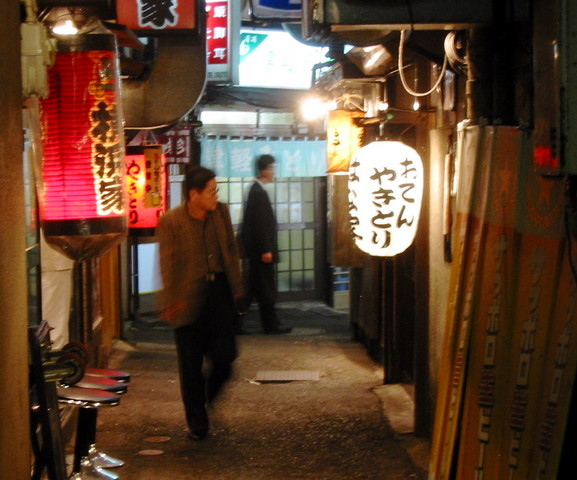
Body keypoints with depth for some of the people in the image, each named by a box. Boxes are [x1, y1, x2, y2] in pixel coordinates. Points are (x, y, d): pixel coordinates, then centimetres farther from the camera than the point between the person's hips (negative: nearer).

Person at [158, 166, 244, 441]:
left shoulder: (221, 212, 2)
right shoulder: (170, 221, -11)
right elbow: (168, 264, -8)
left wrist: (236, 287, 11)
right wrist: (172, 303, -9)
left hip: (219, 293, 3)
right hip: (189, 299, -3)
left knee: (224, 356, 1)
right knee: (191, 364, 4)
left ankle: (210, 394, 34)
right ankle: (197, 423, 17)